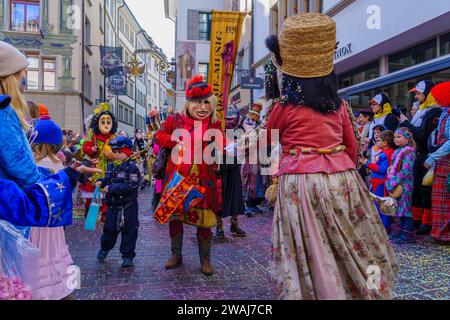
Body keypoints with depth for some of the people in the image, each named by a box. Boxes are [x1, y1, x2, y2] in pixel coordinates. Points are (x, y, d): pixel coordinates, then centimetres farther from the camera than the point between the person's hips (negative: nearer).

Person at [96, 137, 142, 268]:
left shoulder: (132, 168, -15)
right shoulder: (112, 166, 7)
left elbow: (130, 186, -23)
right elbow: (108, 179, 21)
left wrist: (111, 188, -24)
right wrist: (101, 182, -2)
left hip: (128, 207, -5)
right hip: (112, 205, 6)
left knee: (129, 231, 4)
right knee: (109, 229, 17)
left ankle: (128, 256, 17)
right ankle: (105, 248, 42)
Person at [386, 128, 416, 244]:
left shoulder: (408, 152, -13)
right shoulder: (398, 151, 14)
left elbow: (405, 171, -20)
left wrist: (394, 182, -19)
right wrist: (389, 181, 8)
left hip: (404, 184, -8)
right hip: (396, 185, 8)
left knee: (405, 206, -3)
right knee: (400, 206, 13)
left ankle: (408, 233, 4)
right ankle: (402, 229, 23)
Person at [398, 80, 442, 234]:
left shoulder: (435, 112, -15)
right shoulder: (423, 110, 14)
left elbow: (422, 135, -22)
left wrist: (406, 123, -13)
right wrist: (404, 122, 2)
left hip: (427, 157, -9)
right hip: (419, 156, 9)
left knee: (426, 189, -3)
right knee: (416, 187, 13)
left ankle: (428, 222, 6)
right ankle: (416, 219, 23)